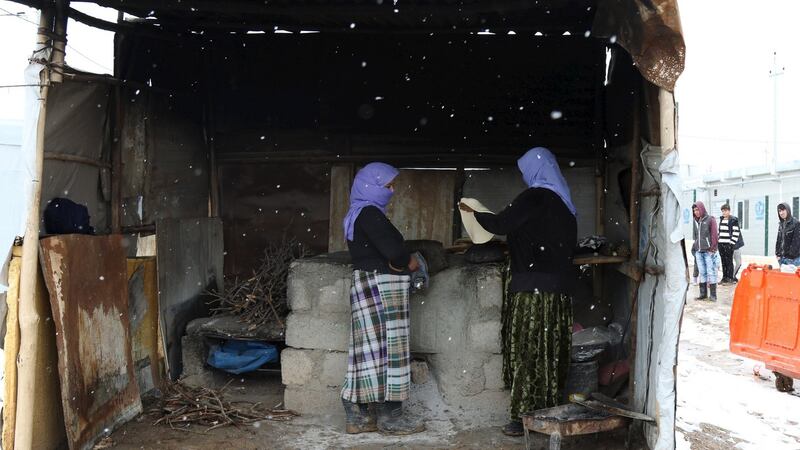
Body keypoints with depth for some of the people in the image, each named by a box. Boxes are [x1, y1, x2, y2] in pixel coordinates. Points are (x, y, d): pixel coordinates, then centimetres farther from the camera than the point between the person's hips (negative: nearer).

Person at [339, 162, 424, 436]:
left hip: (368, 287, 10)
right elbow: (393, 251, -22)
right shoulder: (369, 213, -14)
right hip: (380, 288, -10)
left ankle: (359, 415, 15)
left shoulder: (358, 214, 17)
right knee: (387, 348, -3)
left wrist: (401, 262, 4)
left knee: (371, 350, 11)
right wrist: (411, 263, -3)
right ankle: (389, 417, 5)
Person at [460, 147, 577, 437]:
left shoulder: (535, 197, -10)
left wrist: (473, 213, 6)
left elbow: (501, 225, -11)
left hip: (533, 287, -8)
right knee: (551, 351, 11)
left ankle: (525, 418, 3)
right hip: (560, 288, 8)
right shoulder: (562, 201, 13)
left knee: (527, 351, -2)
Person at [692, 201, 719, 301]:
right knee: (702, 272, 8)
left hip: (708, 251, -5)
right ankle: (703, 293, 14)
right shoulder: (695, 221, 13)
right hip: (698, 251, 5)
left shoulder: (710, 220, -2)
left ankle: (713, 295, 3)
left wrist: (712, 248, -11)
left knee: (711, 272, -2)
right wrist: (694, 247, 12)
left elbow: (715, 235, -6)